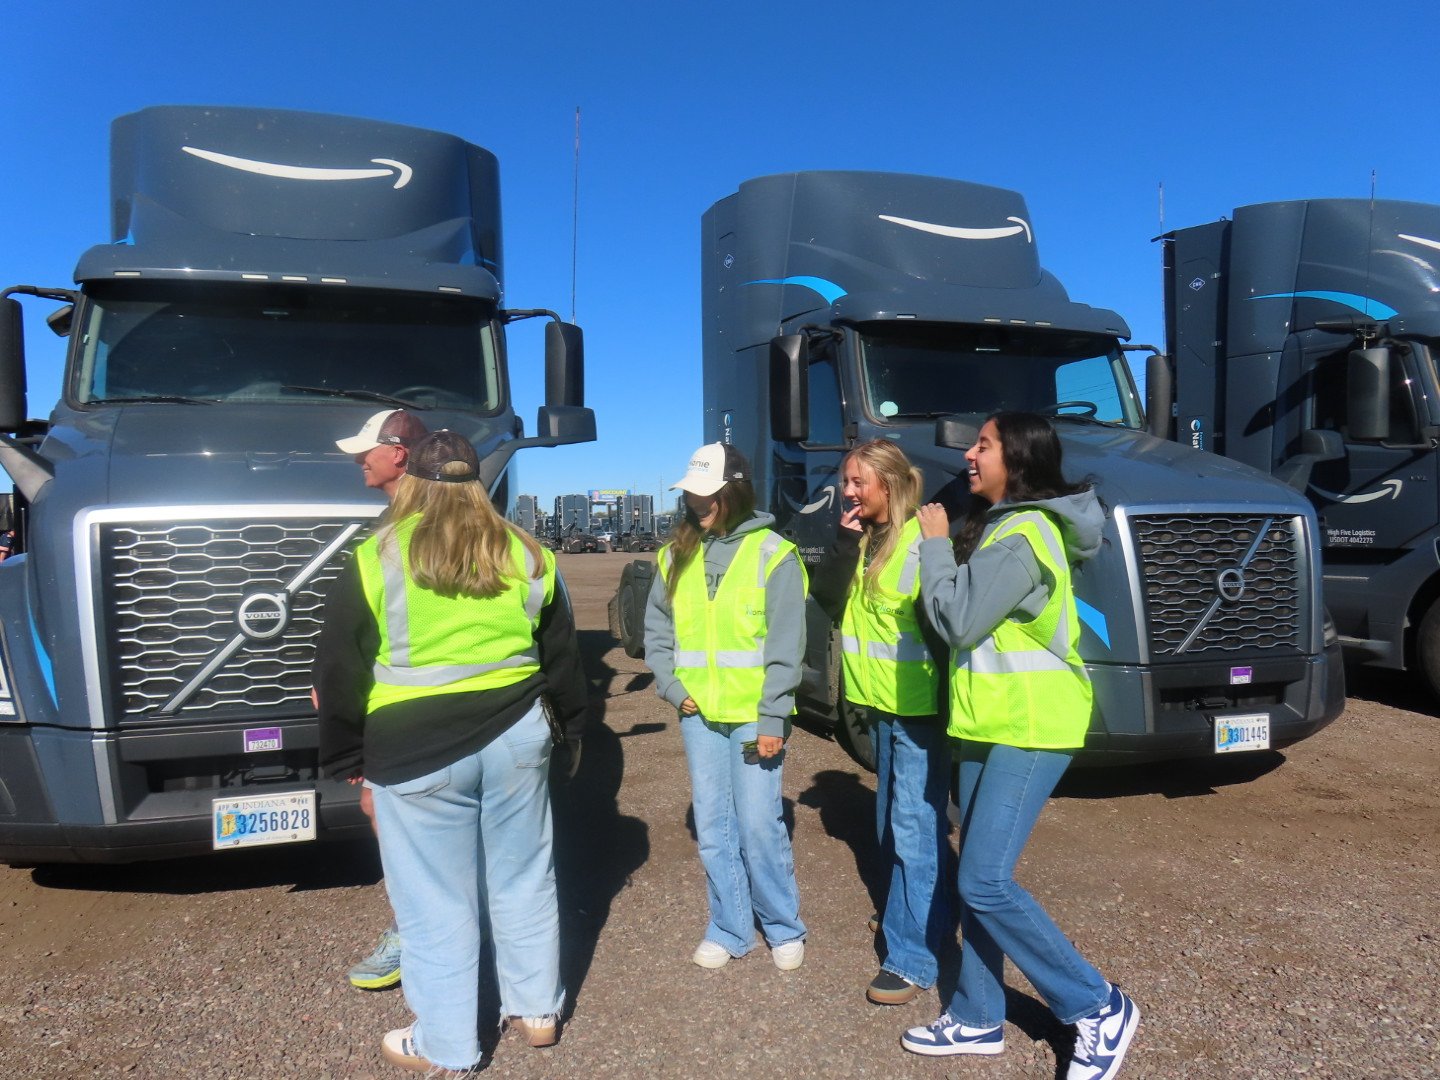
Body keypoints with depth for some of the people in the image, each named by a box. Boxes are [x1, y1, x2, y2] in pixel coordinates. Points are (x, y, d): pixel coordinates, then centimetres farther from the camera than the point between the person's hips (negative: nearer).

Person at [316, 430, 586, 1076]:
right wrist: (571, 727, 24)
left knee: (434, 902, 9)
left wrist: (346, 757, 9)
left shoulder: (376, 561, -5)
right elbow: (561, 655, 13)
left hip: (417, 754, -4)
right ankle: (537, 1012, 33)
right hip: (517, 737, 4)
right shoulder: (526, 555, 5)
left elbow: (341, 672, -2)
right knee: (524, 880, 18)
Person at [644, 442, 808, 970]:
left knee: (759, 827, 0)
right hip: (698, 715, 5)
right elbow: (656, 629, 13)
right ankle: (729, 930, 27)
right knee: (713, 828, 11)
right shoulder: (676, 555, 8)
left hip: (753, 718, -4)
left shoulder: (772, 554, -7)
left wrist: (772, 719, -12)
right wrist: (673, 687, 0)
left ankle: (784, 929, 21)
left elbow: (786, 646, -9)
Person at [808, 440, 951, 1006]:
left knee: (915, 825, -5)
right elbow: (827, 599, -2)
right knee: (891, 821, 21)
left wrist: (948, 705, -19)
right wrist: (846, 540, -11)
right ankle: (923, 913, 40)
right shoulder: (861, 540, 8)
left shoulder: (921, 540, -16)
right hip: (881, 703, 9)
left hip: (919, 707, -9)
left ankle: (914, 958, 3)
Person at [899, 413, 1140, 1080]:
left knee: (985, 882, -9)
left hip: (1031, 728, -10)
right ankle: (977, 1018, 25)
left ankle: (1099, 1008, 8)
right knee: (977, 876, 13)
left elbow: (958, 620, -21)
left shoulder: (1022, 535, -19)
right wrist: (944, 543, 6)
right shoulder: (1001, 524, 14)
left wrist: (935, 543, -9)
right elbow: (971, 611, 18)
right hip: (989, 722, 10)